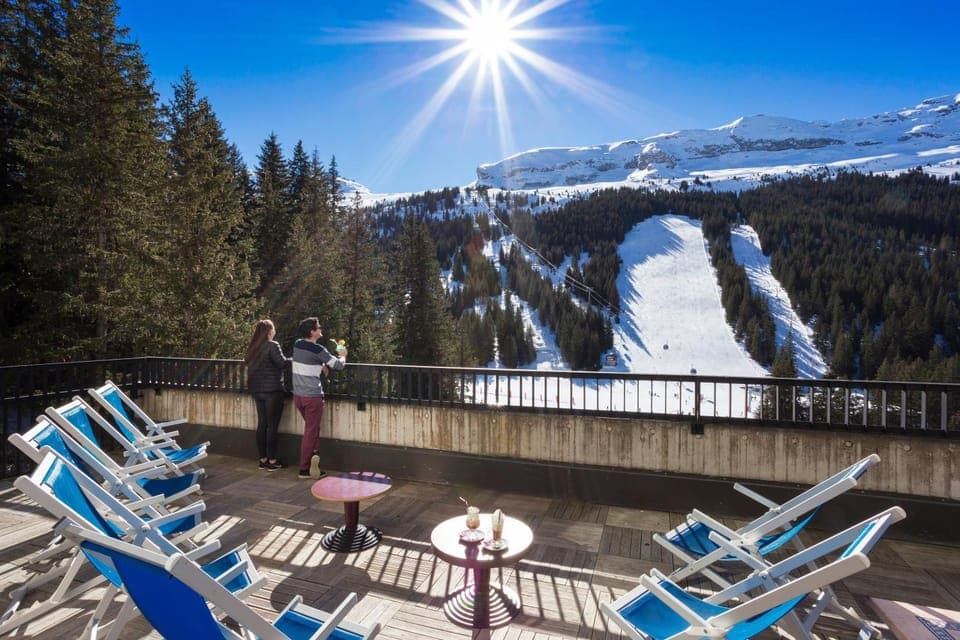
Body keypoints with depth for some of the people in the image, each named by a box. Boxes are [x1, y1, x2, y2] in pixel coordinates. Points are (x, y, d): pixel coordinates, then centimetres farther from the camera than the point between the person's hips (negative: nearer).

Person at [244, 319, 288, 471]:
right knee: (272, 425, 0)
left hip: (256, 389, 7)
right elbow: (282, 363, -15)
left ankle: (263, 459, 18)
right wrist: (286, 359, 4)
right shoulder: (272, 345, -13)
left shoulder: (252, 346, 7)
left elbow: (247, 362, 16)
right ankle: (272, 461, 5)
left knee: (262, 424, 12)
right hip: (272, 389, -7)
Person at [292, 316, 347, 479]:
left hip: (298, 395, 7)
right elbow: (339, 365, -10)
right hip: (313, 396, -7)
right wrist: (343, 355, 11)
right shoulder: (317, 349, -17)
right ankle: (304, 469, 9)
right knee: (310, 432, 3)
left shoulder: (297, 344, 4)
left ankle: (314, 456, 11)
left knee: (312, 428, 21)